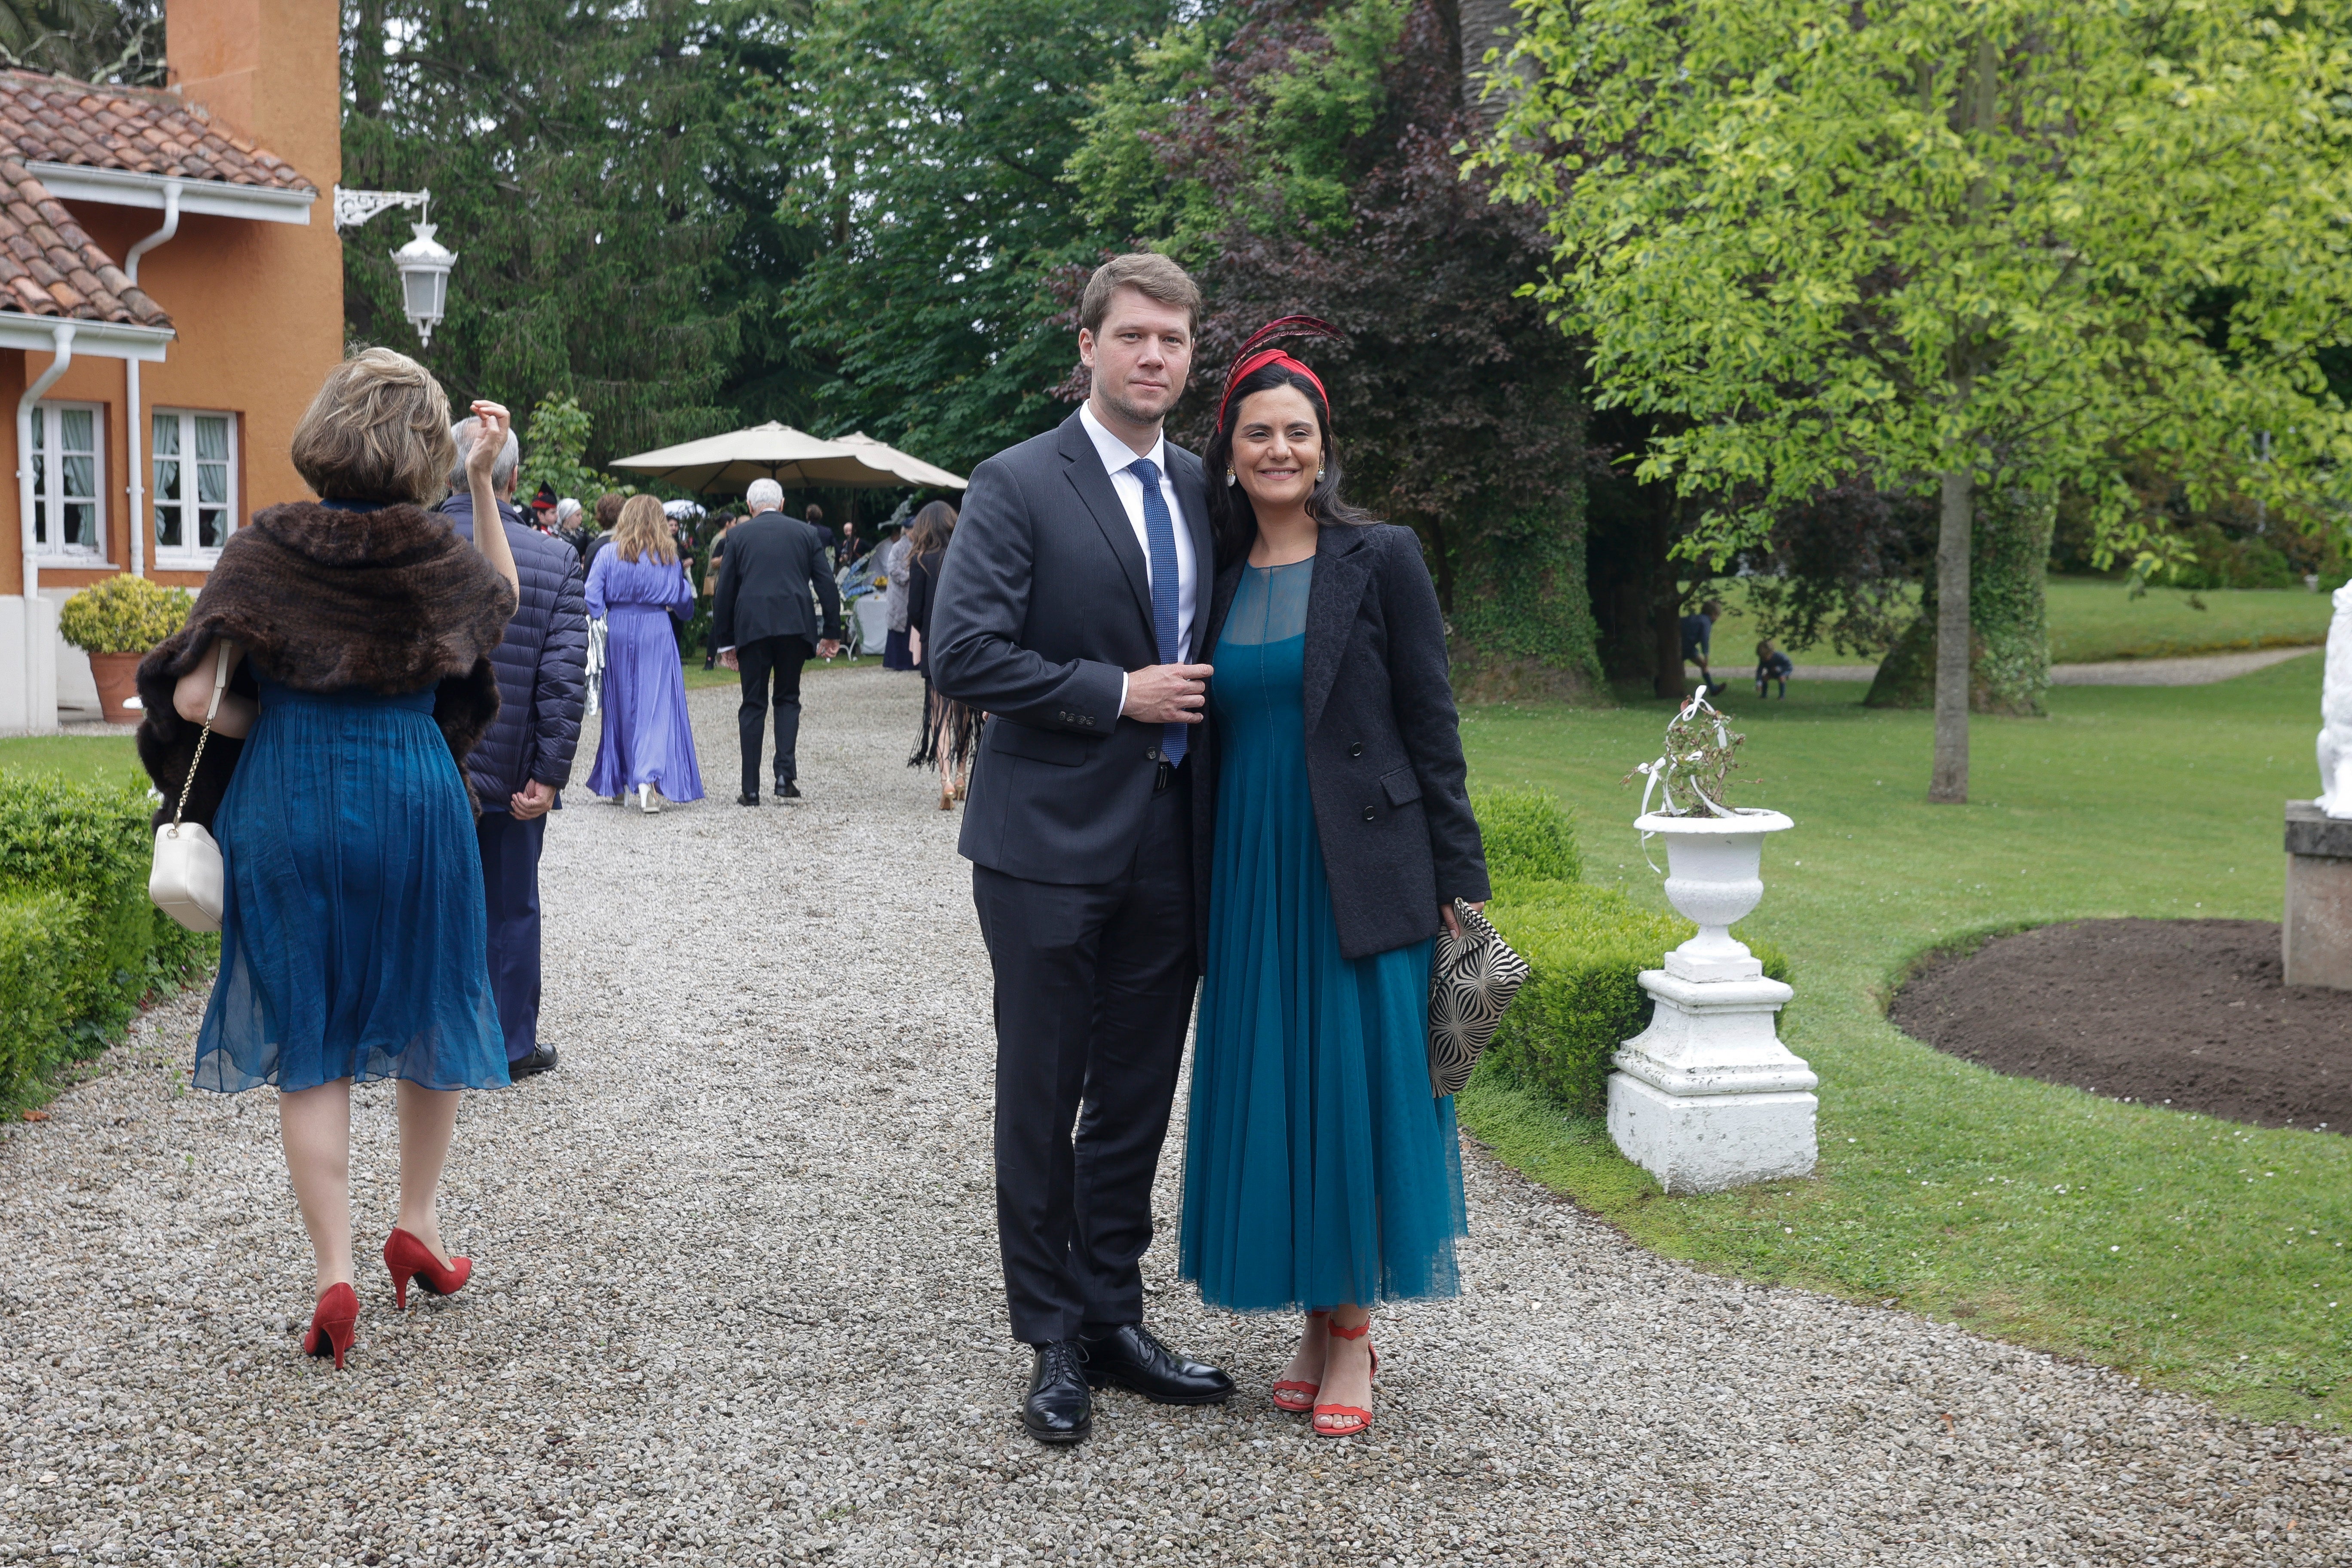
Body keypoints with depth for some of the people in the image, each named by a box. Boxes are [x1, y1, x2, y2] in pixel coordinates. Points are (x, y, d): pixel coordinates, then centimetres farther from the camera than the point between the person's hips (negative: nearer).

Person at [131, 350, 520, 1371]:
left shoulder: (263, 549, -7)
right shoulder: (435, 555, -3)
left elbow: (196, 697, -12)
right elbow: (503, 596, 21)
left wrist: (281, 729, 5)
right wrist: (484, 486, 17)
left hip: (285, 808, 0)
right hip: (415, 801, 1)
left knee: (310, 1046, 6)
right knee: (430, 1017, 20)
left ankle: (334, 1277, 1)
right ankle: (417, 1224, 30)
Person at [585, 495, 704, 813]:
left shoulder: (609, 554, -1)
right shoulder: (669, 556, 0)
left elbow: (592, 599, -6)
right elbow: (683, 600, 8)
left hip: (618, 632, 1)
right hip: (656, 633, -1)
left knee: (620, 704, 15)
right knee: (656, 706, -2)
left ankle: (616, 782, 25)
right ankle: (648, 779, -21)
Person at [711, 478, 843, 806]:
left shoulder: (739, 535, 7)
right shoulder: (805, 533, 9)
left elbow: (724, 591, 6)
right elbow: (827, 584, 5)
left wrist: (724, 641, 11)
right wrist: (832, 631, 9)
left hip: (752, 627, -1)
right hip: (795, 625, 1)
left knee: (753, 705, 5)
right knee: (788, 698, 13)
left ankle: (751, 789, 4)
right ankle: (785, 775, -4)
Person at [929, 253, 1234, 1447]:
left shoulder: (1202, 491, 11)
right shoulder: (1018, 486, -8)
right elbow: (963, 654, -16)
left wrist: (1198, 702, 6)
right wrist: (1118, 695, -16)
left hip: (1170, 844, 6)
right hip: (1053, 842, -5)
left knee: (1136, 1101, 13)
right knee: (1041, 1101, 5)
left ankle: (1113, 1319, 26)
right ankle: (1054, 1342, 18)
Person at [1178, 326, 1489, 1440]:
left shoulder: (1380, 559, -3)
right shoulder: (1220, 578, 10)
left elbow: (1431, 726, -4)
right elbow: (1211, 738, 14)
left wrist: (1458, 880, -7)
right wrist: (1207, 888, 11)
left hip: (1361, 877, -4)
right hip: (1250, 878, 5)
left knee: (1356, 1093, -1)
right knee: (1270, 1097, 8)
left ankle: (1353, 1336, 12)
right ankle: (1311, 1325, 21)